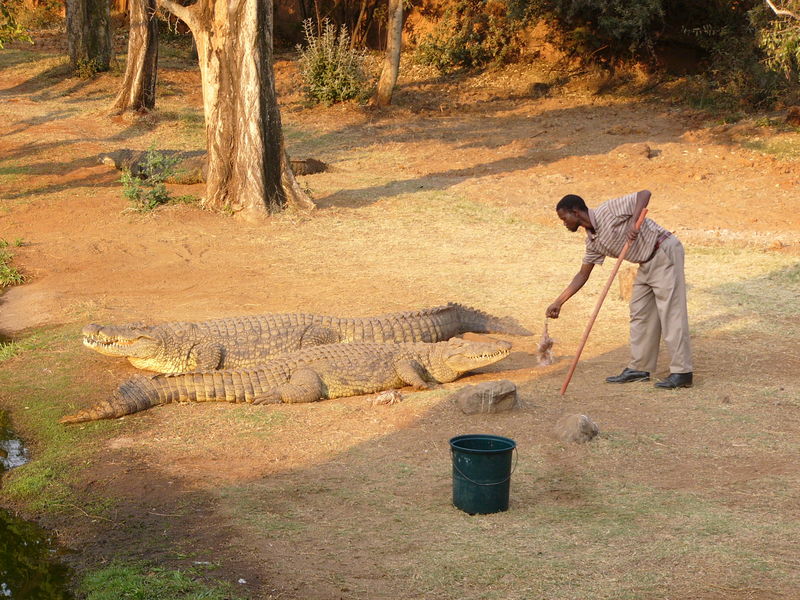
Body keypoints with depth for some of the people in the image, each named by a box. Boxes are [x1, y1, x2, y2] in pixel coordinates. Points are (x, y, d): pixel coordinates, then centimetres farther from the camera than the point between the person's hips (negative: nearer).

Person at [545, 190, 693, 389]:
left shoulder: (609, 210, -16)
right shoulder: (593, 241, 8)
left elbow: (644, 194, -21)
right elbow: (583, 275, 14)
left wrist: (634, 222, -34)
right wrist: (558, 302, 11)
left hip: (665, 252, -9)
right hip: (647, 263, 9)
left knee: (671, 311, -10)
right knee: (639, 313, 10)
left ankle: (681, 372, -10)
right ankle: (639, 368, 17)